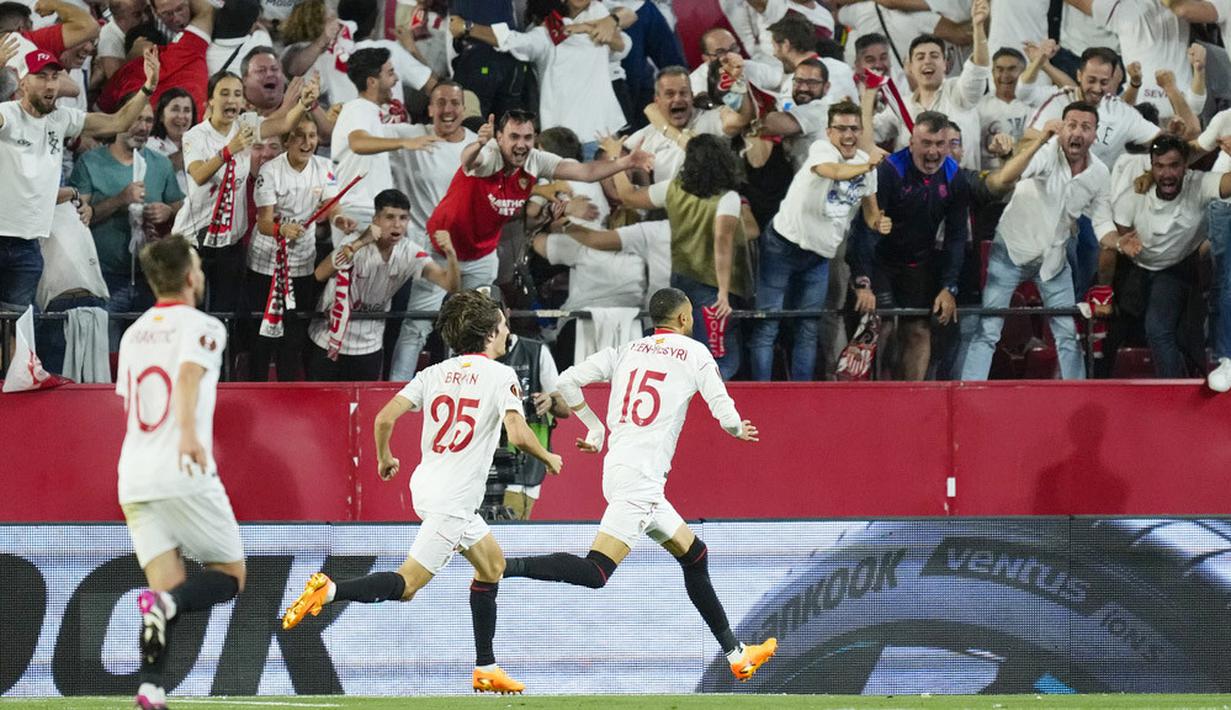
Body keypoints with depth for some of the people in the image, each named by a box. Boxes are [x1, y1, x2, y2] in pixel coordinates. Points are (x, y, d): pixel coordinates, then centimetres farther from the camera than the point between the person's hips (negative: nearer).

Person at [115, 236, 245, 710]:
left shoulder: (134, 334, 20)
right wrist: (188, 431, -36)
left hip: (133, 478, 6)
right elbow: (189, 373, -20)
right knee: (230, 576, 6)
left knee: (168, 588, 4)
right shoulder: (202, 326, 1)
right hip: (185, 476, -6)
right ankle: (164, 602, -25)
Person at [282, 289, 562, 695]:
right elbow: (518, 436, -17)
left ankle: (486, 669, 24)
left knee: (492, 563, 22)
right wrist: (548, 459, 2)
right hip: (452, 499, -8)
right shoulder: (500, 375, -7)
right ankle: (330, 591, -28)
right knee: (406, 585, -11)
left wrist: (384, 459, 20)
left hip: (427, 484, 8)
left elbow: (385, 418, 2)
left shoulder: (435, 373, 10)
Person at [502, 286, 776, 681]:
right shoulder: (695, 353, 3)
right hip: (641, 475, -8)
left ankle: (736, 655, 25)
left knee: (694, 555, 19)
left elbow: (567, 381, 8)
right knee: (595, 572, -17)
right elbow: (726, 415, -2)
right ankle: (501, 566, -30)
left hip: (617, 468, 8)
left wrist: (594, 427, 21)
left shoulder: (626, 351, 15)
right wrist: (739, 430, 21)